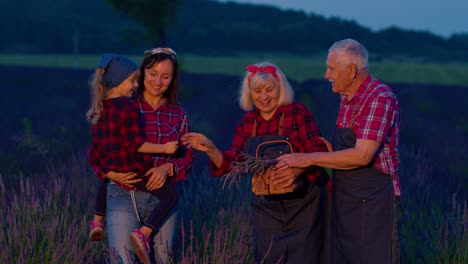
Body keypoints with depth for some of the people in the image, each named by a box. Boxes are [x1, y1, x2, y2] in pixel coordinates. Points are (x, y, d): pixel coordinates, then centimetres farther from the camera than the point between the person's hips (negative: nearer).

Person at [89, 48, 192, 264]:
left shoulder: (178, 115, 7)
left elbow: (187, 157, 7)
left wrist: (167, 168, -13)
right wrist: (110, 172, -16)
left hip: (163, 199, 3)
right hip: (124, 197, -3)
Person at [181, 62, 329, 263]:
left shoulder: (298, 113, -9)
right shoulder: (247, 122, 4)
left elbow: (318, 153, -13)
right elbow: (231, 164, 2)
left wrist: (297, 169, -31)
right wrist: (210, 149, -16)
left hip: (301, 203, -4)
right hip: (267, 207, 4)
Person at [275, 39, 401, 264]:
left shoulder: (380, 98, -16)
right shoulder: (347, 98, 12)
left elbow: (362, 156, -23)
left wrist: (308, 158, -19)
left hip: (372, 201, -8)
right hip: (344, 202, 9)